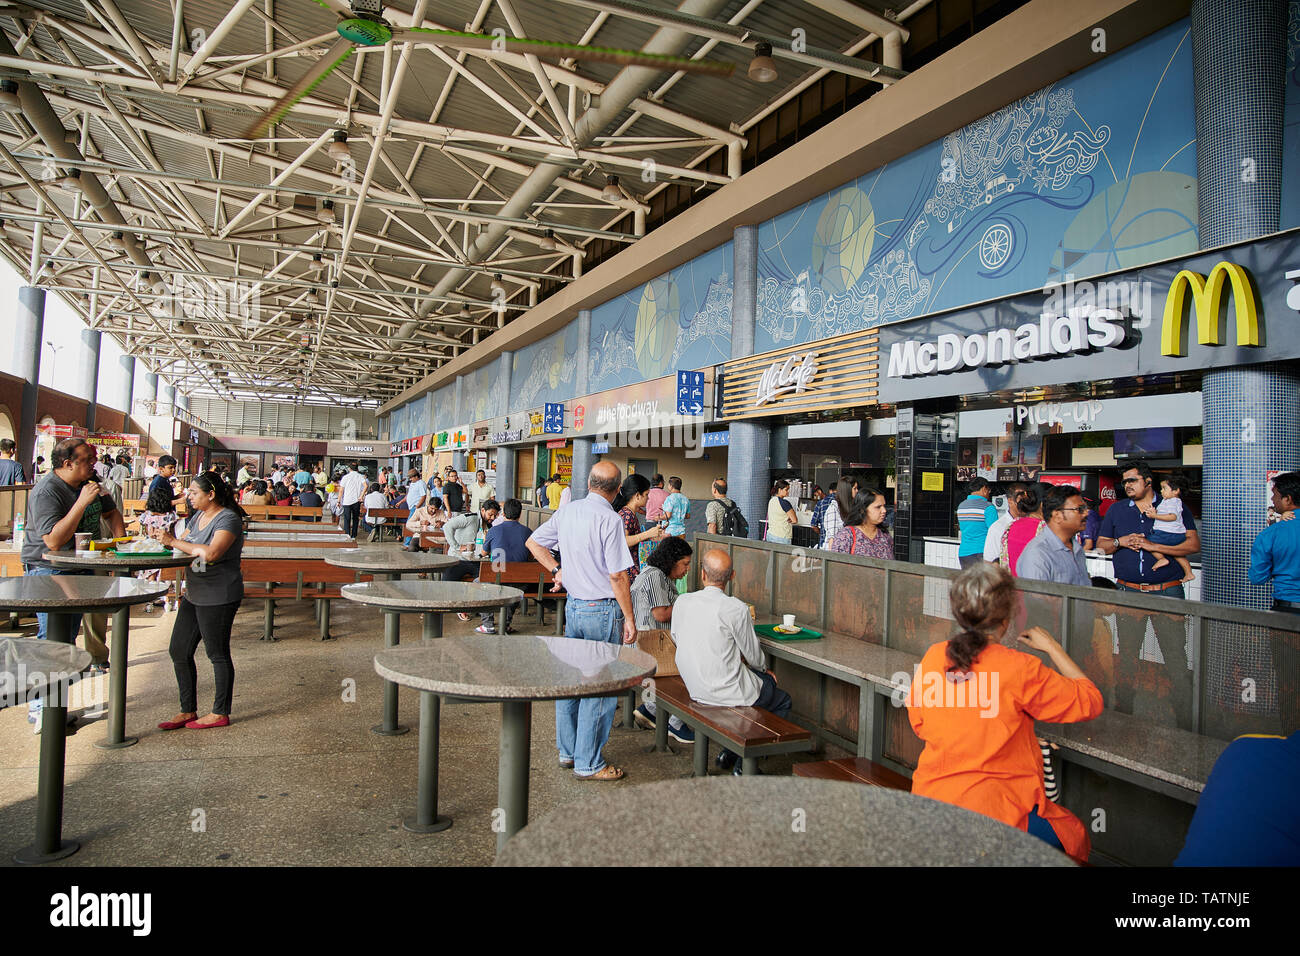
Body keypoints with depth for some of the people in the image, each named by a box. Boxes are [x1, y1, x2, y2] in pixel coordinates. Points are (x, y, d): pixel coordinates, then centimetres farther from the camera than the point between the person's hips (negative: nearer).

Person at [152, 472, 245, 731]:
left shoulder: (228, 519, -15)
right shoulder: (197, 516, 13)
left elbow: (211, 553, -29)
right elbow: (184, 544, 15)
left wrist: (174, 542, -22)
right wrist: (166, 539, -4)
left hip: (219, 597, -9)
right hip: (194, 593, 9)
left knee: (217, 654, 2)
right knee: (179, 651, 11)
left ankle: (220, 713, 15)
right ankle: (188, 711, 23)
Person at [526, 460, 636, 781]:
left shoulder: (567, 512, 4)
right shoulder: (609, 519, -18)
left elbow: (533, 542, 14)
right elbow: (617, 575, -18)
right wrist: (629, 619, -11)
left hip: (573, 606, 8)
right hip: (603, 610, -7)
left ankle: (567, 751, 28)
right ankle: (588, 763, 10)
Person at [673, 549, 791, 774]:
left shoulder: (682, 601, -4)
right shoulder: (736, 608, -20)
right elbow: (753, 655, -10)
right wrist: (764, 669, 16)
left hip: (694, 688, 7)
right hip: (726, 690, -6)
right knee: (784, 702, 18)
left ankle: (728, 753, 25)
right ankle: (743, 762, 14)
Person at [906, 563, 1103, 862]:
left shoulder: (933, 656, -3)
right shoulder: (1020, 669, -17)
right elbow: (1090, 700, -2)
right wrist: (1052, 647, 7)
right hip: (991, 810, -5)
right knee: (1074, 835, 23)